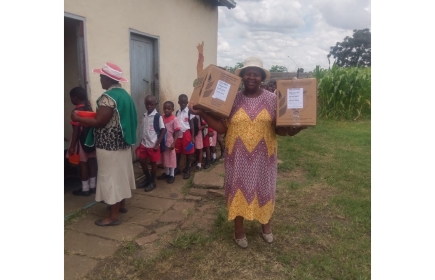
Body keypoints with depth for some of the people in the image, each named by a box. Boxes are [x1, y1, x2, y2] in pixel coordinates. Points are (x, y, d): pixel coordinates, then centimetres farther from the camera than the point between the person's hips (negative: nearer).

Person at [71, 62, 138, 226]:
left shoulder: (108, 97, -20)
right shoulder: (124, 94, 8)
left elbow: (99, 122, -23)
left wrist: (77, 118, -10)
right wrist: (97, 113, 19)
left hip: (109, 145, -9)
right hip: (123, 142, 9)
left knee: (110, 177, -1)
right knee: (120, 173, 20)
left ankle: (114, 216, 8)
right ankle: (121, 204, 35)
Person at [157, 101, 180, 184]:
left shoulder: (174, 119, -11)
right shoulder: (162, 118, 2)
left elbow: (176, 132, -11)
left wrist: (174, 143, -16)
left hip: (170, 142, -5)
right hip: (163, 142, 5)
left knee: (171, 158, 6)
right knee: (165, 158, 16)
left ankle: (172, 175, 18)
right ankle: (166, 173, 31)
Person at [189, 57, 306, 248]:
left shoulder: (272, 99, -2)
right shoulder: (232, 100, -2)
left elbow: (279, 128, -2)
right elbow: (222, 127, -5)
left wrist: (290, 130, -24)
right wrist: (202, 114, -16)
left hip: (263, 156, 1)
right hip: (238, 157, 0)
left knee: (264, 189, 15)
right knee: (238, 189, 10)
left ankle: (266, 225, 40)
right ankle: (239, 229, 31)